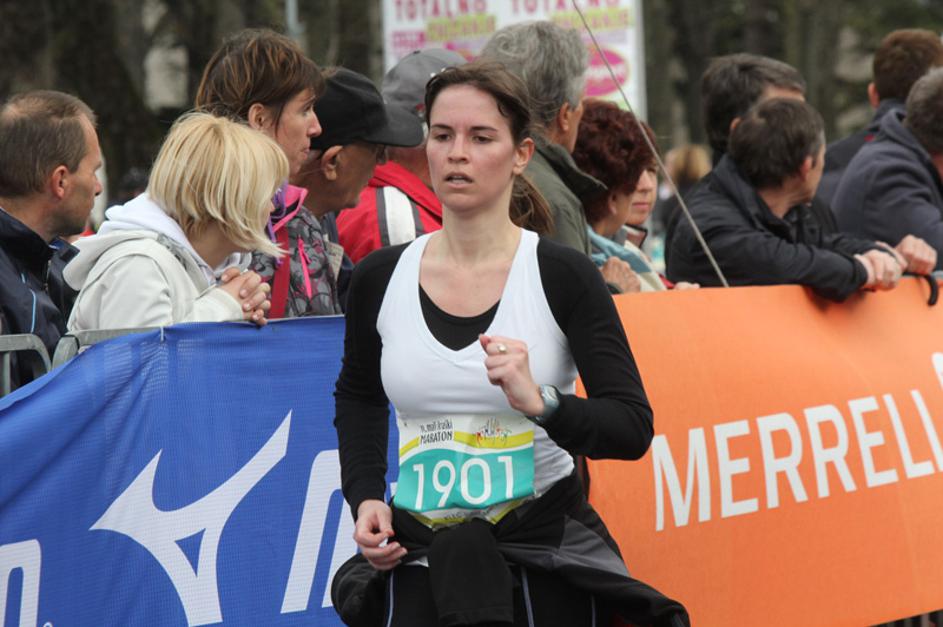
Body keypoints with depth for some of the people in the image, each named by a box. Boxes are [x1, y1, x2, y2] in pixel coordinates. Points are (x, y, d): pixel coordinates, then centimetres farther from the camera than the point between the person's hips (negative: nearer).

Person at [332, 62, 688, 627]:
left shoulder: (564, 277, -6)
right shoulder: (380, 279, 2)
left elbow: (634, 429, -11)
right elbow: (358, 397, 22)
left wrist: (539, 402, -27)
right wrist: (365, 497, 7)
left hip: (545, 537, -2)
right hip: (421, 549, 2)